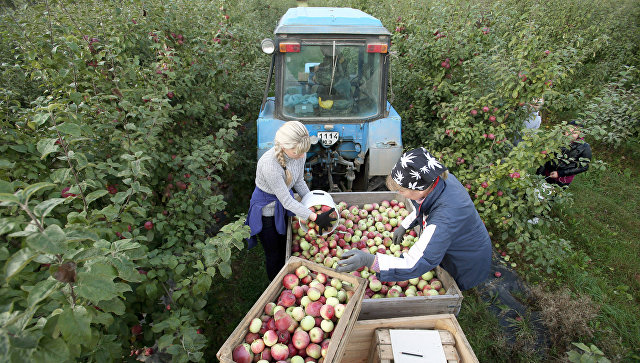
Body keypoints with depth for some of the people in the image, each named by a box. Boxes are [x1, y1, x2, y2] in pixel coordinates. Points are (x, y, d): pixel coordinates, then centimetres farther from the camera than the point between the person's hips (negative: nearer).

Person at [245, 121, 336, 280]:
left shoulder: (299, 154, -19)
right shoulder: (269, 164, -39)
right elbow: (287, 201, -31)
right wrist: (316, 218, -31)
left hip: (283, 208, 6)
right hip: (266, 211, -5)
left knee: (285, 249, 21)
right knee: (274, 254, 14)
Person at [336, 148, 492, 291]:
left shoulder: (444, 220, -46)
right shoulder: (442, 178, -21)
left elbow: (414, 266, -45)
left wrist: (370, 260, -54)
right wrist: (404, 226, 2)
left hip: (466, 269, -7)